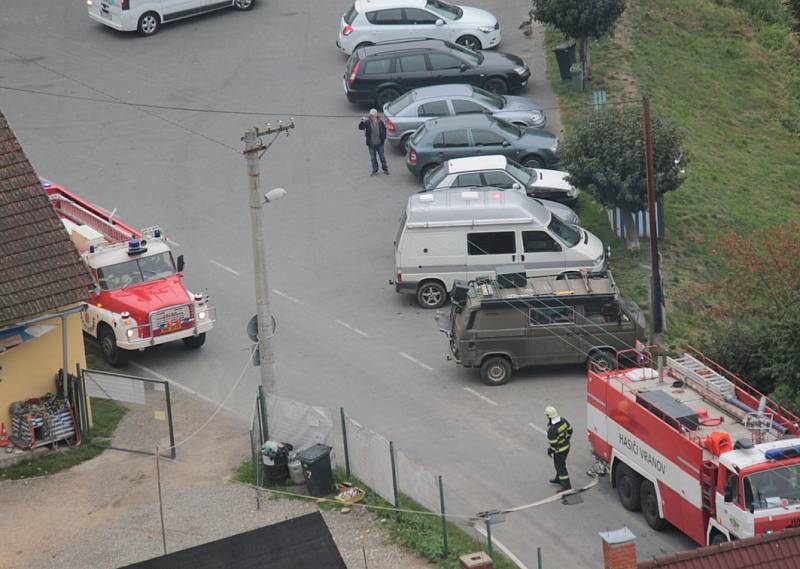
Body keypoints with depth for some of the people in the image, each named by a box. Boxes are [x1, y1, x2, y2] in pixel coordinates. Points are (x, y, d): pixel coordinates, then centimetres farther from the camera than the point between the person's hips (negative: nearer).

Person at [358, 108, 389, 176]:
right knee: (373, 158, 11)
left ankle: (385, 169, 29)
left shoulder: (380, 122, -8)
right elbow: (360, 127, -20)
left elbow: (384, 130, 7)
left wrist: (384, 138, 4)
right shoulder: (367, 122, -11)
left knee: (382, 157, 13)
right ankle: (375, 170, 25)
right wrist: (362, 122, -38)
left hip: (379, 143, 0)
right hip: (371, 144, 0)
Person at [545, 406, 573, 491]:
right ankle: (558, 479, 46)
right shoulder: (563, 421, -8)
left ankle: (566, 485, 13)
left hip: (559, 450, -8)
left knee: (560, 466, 6)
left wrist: (550, 451, -7)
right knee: (559, 464, 28)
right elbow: (570, 430, 7)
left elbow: (553, 442, -25)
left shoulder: (552, 429, -32)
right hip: (566, 446, 8)